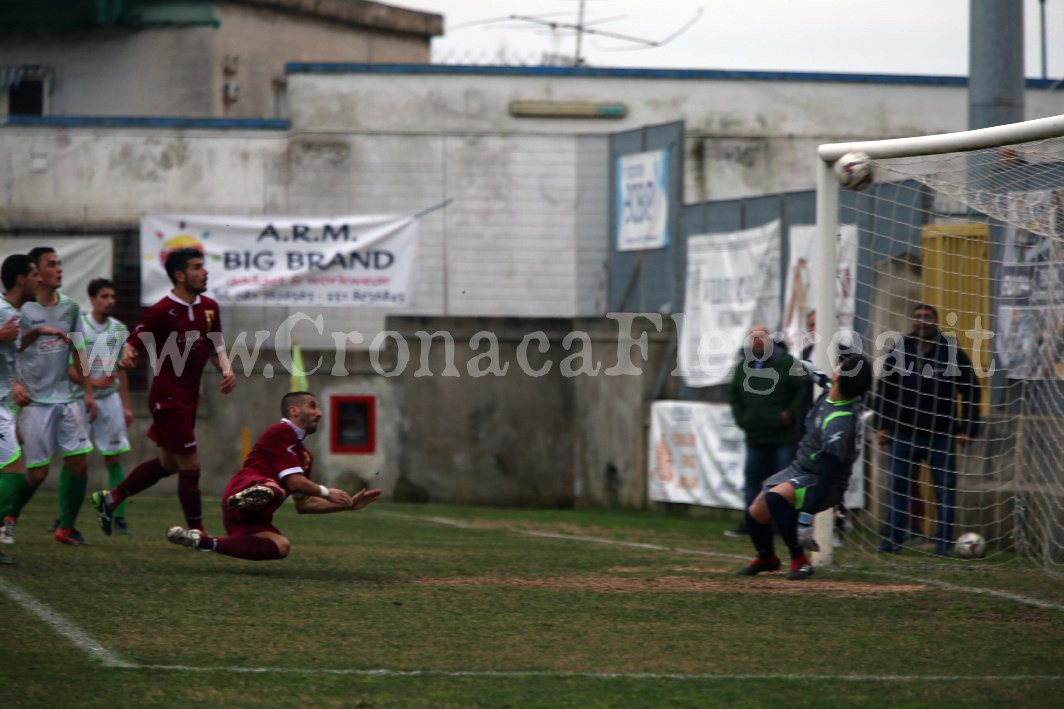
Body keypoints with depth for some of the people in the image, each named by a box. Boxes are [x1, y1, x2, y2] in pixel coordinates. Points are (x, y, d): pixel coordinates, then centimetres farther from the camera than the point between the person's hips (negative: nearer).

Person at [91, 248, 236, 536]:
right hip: (168, 397, -9)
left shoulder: (209, 307, 7)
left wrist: (226, 369, 0)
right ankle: (196, 532, 3)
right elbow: (134, 342, -12)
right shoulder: (162, 311, -15)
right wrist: (127, 356, -35)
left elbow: (216, 346, 18)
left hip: (189, 398, 9)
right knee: (190, 464, -7)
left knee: (168, 463, 19)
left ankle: (109, 499, 33)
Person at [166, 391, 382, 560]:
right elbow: (294, 481, -6)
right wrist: (326, 493, 8)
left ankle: (204, 542, -22)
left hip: (253, 517, 9)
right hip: (244, 490, -9)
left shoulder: (305, 455, 32)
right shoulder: (282, 432, 2)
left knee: (281, 546, -22)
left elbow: (303, 505, 32)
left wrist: (348, 504, 27)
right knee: (274, 490, -40)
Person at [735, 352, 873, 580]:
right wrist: (822, 377, 37)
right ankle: (767, 558, 41)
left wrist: (807, 517, -36)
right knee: (755, 514, 11)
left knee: (775, 497, -35)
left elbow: (827, 478, -34)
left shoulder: (839, 425, -32)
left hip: (825, 487, -9)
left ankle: (800, 561, -20)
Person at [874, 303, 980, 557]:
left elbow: (971, 391, 1)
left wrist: (967, 429, -5)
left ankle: (944, 543, 2)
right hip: (904, 434, 2)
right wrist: (881, 426, 7)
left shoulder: (953, 353, -1)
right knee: (898, 488, 4)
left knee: (945, 490, -2)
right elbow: (885, 390, 13)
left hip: (941, 437, -2)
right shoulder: (899, 353, 6)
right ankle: (892, 540, 10)